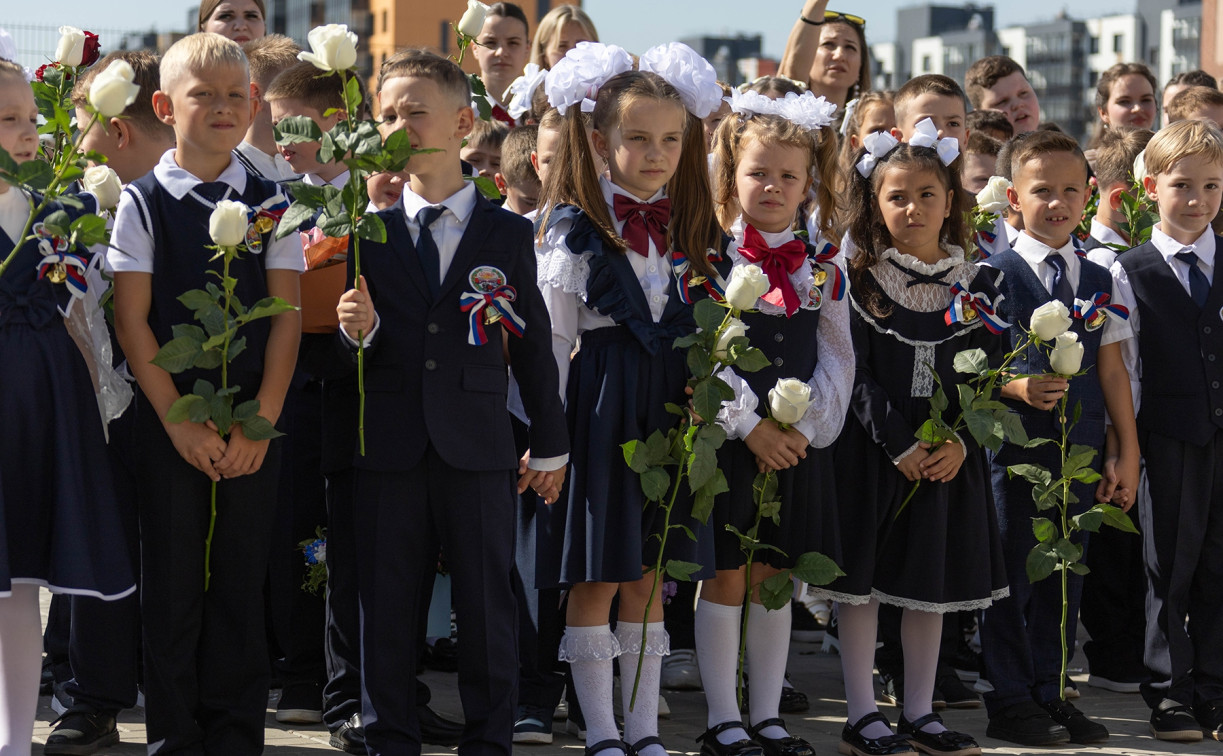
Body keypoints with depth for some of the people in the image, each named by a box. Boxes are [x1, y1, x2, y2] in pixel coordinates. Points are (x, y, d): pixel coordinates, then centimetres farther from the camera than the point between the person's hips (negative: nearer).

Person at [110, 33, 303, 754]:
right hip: (168, 417, -1)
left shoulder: (271, 202, 5)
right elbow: (132, 321, -3)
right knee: (173, 579, 3)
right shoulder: (143, 202, 1)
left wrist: (260, 421, -8)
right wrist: (180, 421, -10)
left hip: (252, 420, 1)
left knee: (242, 578, 4)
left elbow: (287, 316, 2)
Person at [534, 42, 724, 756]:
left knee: (648, 575, 10)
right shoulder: (574, 231, -5)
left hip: (672, 404, 5)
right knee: (596, 577, -1)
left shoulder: (692, 229, 10)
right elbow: (551, 338, -5)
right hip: (600, 403, -5)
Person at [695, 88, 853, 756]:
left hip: (798, 443, 4)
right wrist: (750, 426, -14)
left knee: (773, 577, 9)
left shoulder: (821, 267, 8)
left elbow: (837, 355, 7)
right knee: (724, 578, 0)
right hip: (727, 439, -4)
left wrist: (805, 427, -6)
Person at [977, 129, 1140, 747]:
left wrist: (1126, 453, 9)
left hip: (1080, 446, 4)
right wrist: (1019, 388, -23)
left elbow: (1112, 371, 12)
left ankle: (1051, 692, 18)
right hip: (1014, 441, -4)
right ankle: (1010, 701, 9)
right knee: (1010, 574, 1)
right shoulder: (993, 275, -3)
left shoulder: (1098, 282, 12)